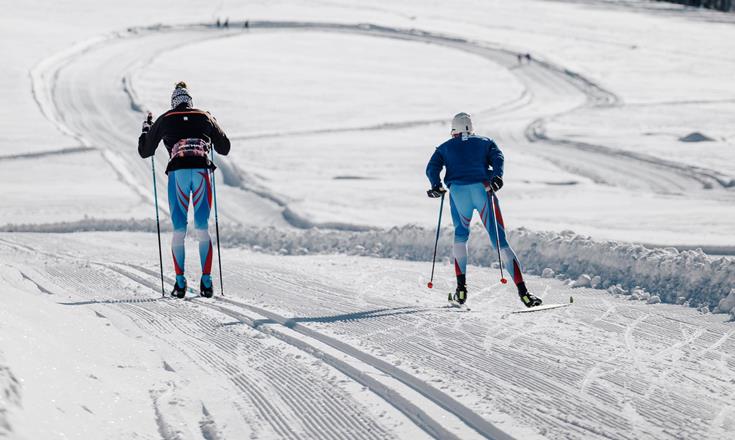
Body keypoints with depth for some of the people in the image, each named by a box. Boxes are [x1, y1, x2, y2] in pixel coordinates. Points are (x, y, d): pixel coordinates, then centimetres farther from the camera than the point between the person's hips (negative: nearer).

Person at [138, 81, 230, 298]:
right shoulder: (205, 117, 16)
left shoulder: (164, 120, 14)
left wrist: (146, 128, 38)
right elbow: (224, 148, 25)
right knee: (203, 229, 5)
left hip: (177, 172, -1)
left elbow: (144, 151, 22)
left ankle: (180, 282, 0)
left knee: (179, 229, 6)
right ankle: (206, 281, -1)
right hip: (202, 170, 1)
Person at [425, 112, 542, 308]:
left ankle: (461, 288, 16)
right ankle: (523, 291, -14)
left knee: (460, 235, 26)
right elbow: (497, 157, 3)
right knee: (500, 241, -2)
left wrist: (436, 186, -3)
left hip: (458, 192, 0)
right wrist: (497, 176, -11)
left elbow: (432, 168, 8)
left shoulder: (445, 147, 25)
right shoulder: (485, 142, 25)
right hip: (483, 189, 0)